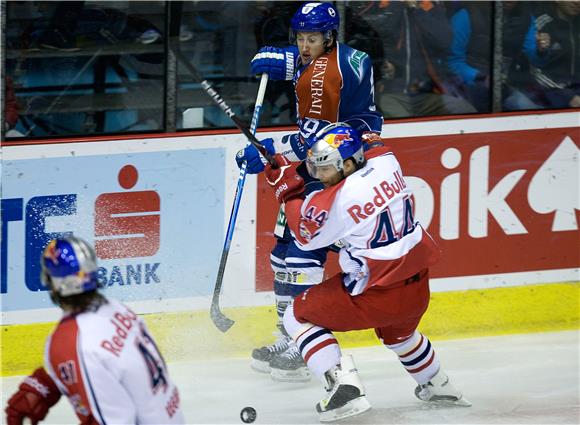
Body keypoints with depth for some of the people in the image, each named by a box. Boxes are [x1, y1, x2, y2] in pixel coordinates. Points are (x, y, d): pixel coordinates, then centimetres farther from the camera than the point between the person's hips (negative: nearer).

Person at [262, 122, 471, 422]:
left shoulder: (337, 200, -21)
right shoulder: (386, 162, -3)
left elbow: (305, 236, -1)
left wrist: (288, 188, 7)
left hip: (377, 293, -8)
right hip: (418, 290, 8)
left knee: (298, 316, 5)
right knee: (397, 331, 40)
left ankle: (342, 385, -10)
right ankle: (437, 386, 55)